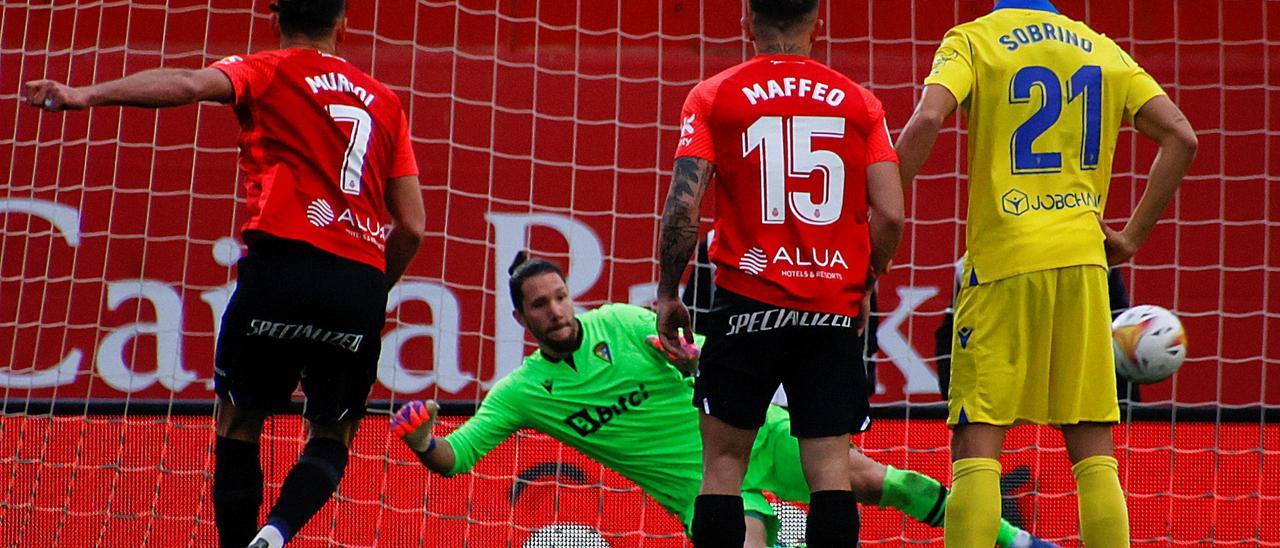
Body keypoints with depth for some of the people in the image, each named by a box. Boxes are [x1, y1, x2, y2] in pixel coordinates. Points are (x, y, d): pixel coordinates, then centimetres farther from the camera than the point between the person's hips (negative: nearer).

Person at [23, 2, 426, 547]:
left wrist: (86, 95, -21)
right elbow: (412, 226, 17)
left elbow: (190, 84, -12)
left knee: (238, 422, 12)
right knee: (331, 437, 15)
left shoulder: (269, 71, 10)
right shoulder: (385, 102, 21)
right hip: (363, 279, 3)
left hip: (284, 261, -3)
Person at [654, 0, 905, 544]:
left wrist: (667, 294, 4)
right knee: (831, 465, 1)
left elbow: (683, 205, -6)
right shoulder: (860, 102, 6)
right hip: (832, 313, 1)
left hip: (747, 303, -1)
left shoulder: (713, 96, 2)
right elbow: (890, 215, 0)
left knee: (723, 462, 6)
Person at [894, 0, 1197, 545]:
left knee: (976, 449, -3)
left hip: (1002, 257, -4)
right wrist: (1133, 236, 13)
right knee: (1094, 455, 7)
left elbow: (926, 121, -16)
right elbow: (1180, 136, 8)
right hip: (1082, 257, 4)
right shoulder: (1102, 50, 14)